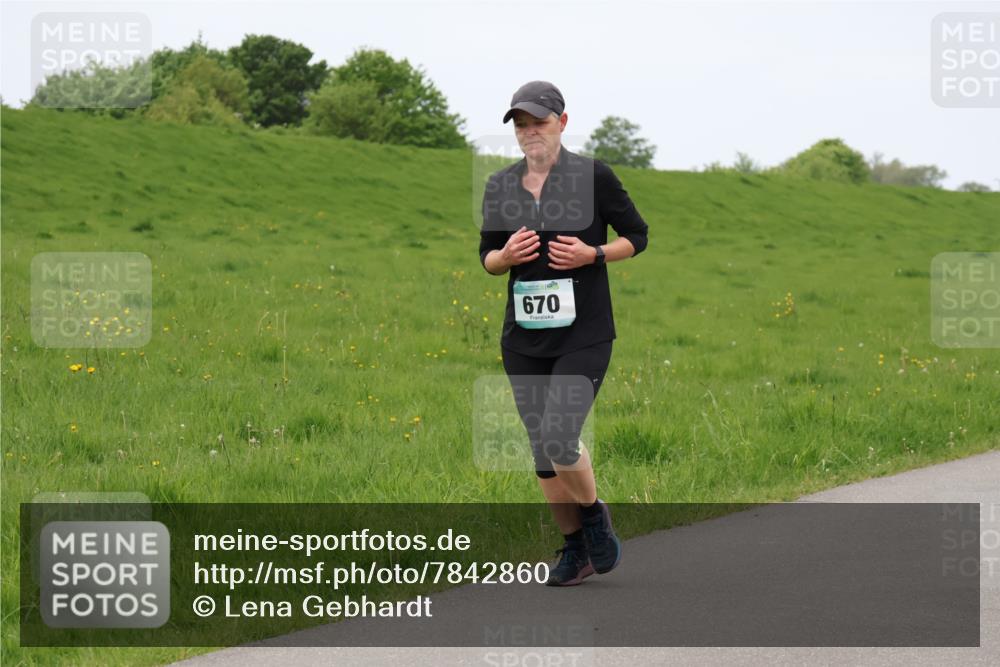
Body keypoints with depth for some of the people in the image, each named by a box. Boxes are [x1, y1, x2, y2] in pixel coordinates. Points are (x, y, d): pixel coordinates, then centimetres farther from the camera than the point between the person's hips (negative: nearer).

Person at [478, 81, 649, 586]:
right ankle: (575, 548, 23)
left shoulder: (593, 176, -4)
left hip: (583, 335, -5)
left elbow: (637, 235, 4)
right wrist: (506, 255, -7)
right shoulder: (500, 186, 7)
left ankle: (594, 515, 12)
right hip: (523, 339, 5)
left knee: (559, 439, -17)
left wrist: (592, 254, -12)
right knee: (542, 450, 7)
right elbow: (487, 255, 15)